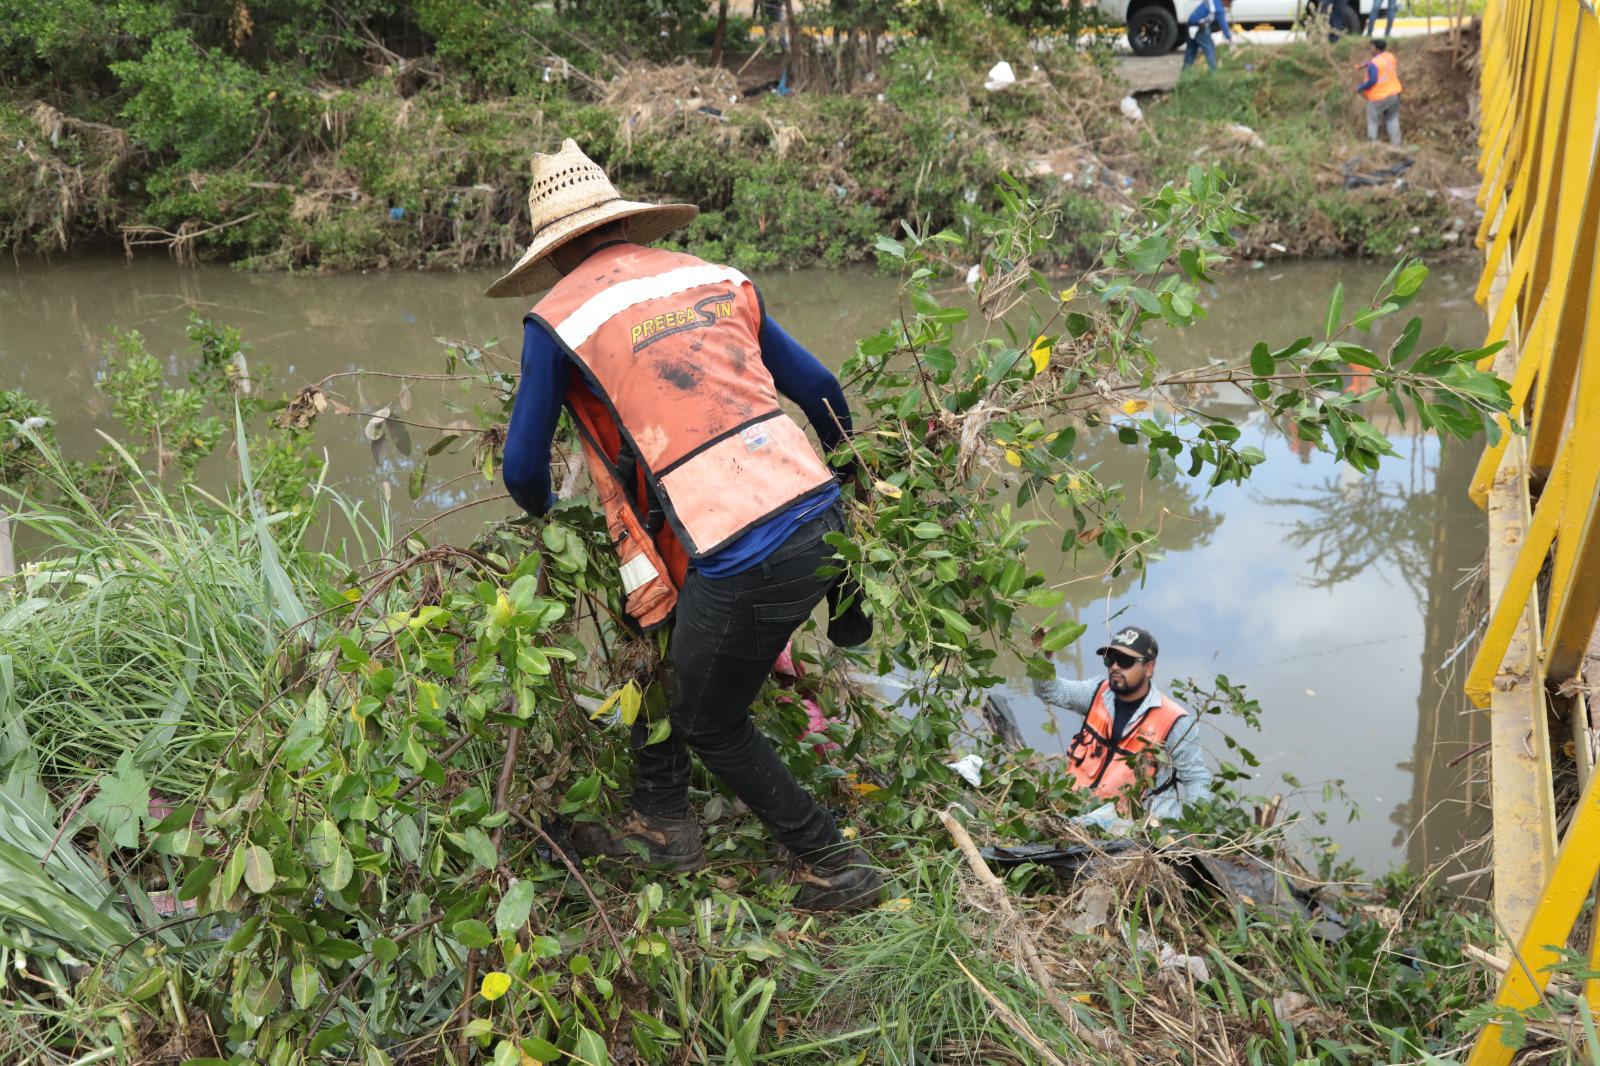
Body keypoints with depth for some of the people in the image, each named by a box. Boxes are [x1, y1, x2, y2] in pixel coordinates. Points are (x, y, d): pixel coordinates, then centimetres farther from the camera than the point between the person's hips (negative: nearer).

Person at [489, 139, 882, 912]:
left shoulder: (558, 318, 1)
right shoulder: (714, 278, 15)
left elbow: (523, 470, 8)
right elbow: (818, 388, 18)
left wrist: (546, 515, 32)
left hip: (743, 561, -7)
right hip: (821, 515, 7)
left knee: (710, 726, 18)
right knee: (649, 625, 26)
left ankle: (836, 866, 28)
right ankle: (661, 821, 35)